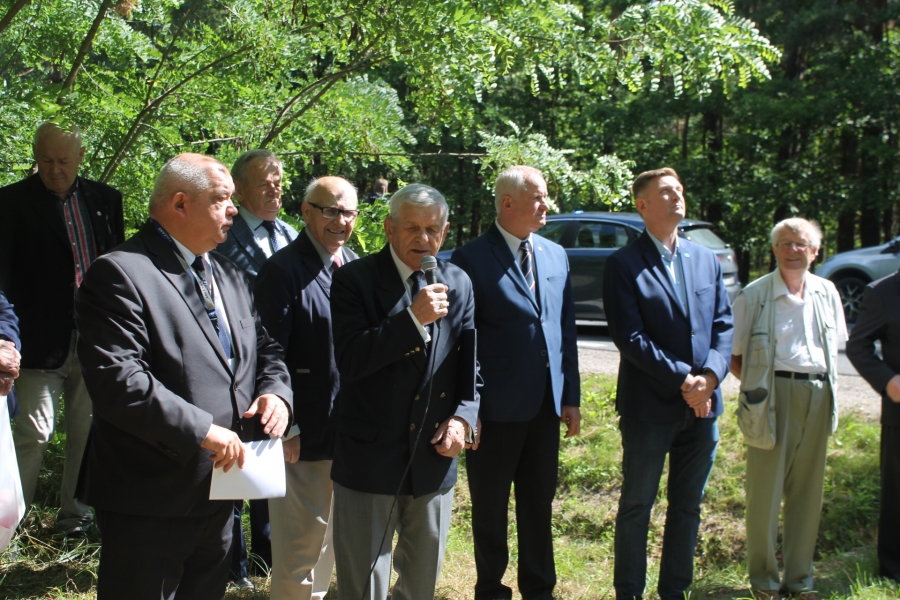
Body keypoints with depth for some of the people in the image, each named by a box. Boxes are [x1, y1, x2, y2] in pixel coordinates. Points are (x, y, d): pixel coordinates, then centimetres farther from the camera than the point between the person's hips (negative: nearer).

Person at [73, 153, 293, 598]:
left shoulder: (230, 276, 14)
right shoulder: (121, 274, -15)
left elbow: (264, 348, 18)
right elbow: (116, 380, -25)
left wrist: (276, 391, -5)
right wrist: (202, 431, -24)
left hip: (219, 491, 8)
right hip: (149, 506, -8)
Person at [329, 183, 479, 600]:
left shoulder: (458, 284, 6)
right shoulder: (354, 279, -8)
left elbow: (470, 365, 11)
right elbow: (349, 361, -19)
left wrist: (463, 417, -6)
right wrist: (413, 318, -26)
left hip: (435, 456, 4)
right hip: (370, 457, -4)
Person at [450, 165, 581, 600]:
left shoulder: (555, 255, 8)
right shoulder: (471, 259, -9)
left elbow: (567, 330, 10)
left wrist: (571, 397, 8)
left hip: (546, 404, 5)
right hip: (496, 407, -5)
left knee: (539, 504, 15)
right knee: (490, 507, 11)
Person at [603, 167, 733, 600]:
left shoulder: (706, 260, 11)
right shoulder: (624, 264, -7)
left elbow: (724, 325, 7)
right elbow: (630, 337, -14)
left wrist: (710, 375, -10)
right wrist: (682, 378, -18)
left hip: (702, 403, 5)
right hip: (649, 406, -5)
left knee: (687, 507, 13)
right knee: (636, 506, 7)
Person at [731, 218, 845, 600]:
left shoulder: (827, 293, 11)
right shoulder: (754, 295, -2)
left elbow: (835, 346, 20)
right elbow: (733, 355, 0)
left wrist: (826, 384, 8)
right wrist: (755, 384, -9)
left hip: (818, 394, 4)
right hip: (774, 393, -4)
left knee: (808, 487, 8)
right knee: (765, 487, 0)